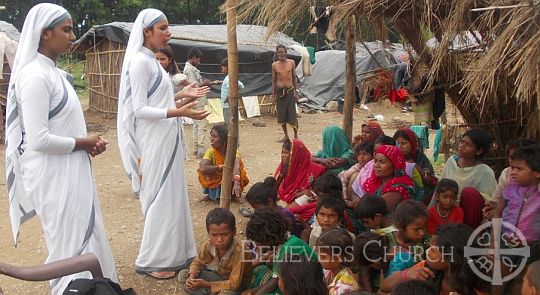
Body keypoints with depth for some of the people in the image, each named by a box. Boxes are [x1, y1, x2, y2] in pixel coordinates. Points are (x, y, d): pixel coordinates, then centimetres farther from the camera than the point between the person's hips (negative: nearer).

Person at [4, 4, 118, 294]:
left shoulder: (52, 72, 10)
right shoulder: (35, 76, -20)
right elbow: (38, 140, -25)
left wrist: (88, 141, 1)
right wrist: (82, 143, -13)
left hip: (69, 173, 9)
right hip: (54, 177, -9)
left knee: (82, 239, 20)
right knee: (70, 246, 3)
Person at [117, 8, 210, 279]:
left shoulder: (151, 61, 13)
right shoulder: (139, 61, -15)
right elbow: (139, 109, -20)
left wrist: (182, 96, 14)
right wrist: (178, 111, -28)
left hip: (165, 140, 9)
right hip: (154, 142, -9)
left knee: (171, 196, 15)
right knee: (160, 198, -2)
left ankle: (172, 253, 27)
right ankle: (150, 261, 11)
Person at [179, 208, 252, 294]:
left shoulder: (239, 251, -35)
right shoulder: (208, 245, -18)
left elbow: (234, 284, -33)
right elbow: (198, 262, 2)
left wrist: (207, 284, -34)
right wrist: (192, 277, -20)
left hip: (238, 282, -6)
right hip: (219, 276, 6)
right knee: (183, 275, -7)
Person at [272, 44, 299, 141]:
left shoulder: (291, 62, 0)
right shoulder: (274, 65, 1)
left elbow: (294, 78, 5)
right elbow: (274, 80, 5)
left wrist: (296, 91, 0)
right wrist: (273, 95, 2)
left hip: (290, 91, -1)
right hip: (280, 92, 1)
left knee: (292, 114, -2)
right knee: (281, 115, 6)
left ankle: (296, 135, 12)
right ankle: (286, 135, 20)